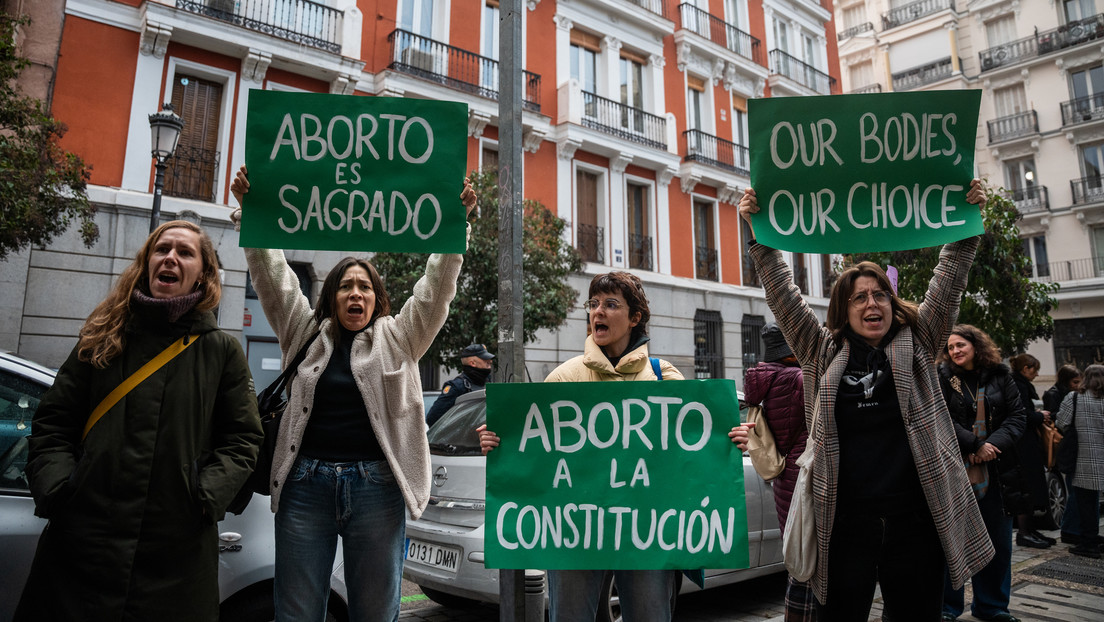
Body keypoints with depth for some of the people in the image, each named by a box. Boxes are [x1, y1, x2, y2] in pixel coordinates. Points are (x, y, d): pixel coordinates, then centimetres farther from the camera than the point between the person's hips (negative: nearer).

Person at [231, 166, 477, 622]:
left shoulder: (397, 339, 8)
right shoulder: (306, 334, 12)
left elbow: (436, 288, 0)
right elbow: (272, 276, 6)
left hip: (376, 485, -1)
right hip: (306, 483, 1)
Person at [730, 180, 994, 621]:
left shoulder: (916, 346, 8)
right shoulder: (823, 353, 5)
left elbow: (947, 285, 0)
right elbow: (783, 296, -2)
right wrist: (760, 236, -9)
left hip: (915, 519, 1)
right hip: (845, 523, -1)